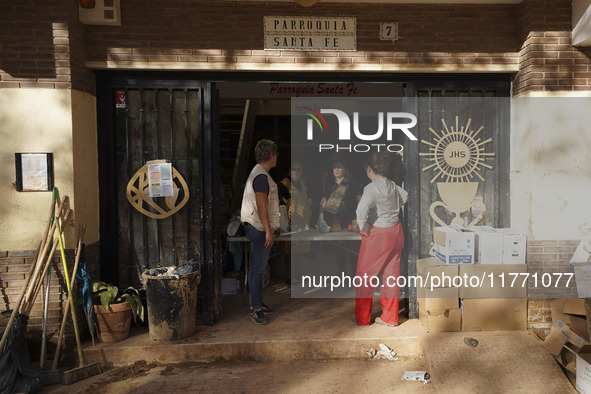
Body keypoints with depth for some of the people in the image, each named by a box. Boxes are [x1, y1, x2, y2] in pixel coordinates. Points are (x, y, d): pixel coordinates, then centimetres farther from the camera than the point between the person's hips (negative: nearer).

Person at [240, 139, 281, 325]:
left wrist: (274, 226, 27)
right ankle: (256, 309, -1)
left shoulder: (260, 174, 17)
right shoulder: (261, 176, -17)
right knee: (258, 268, -6)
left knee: (258, 267, 15)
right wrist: (268, 230, -22)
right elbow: (261, 206, -22)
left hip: (261, 228, 11)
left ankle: (257, 304, 24)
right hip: (259, 229, -11)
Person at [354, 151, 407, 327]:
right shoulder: (393, 185, 3)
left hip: (378, 234, -7)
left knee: (365, 274, 8)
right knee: (391, 274, 14)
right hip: (395, 231, 7)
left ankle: (362, 318, 19)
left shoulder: (372, 188, -20)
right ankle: (390, 317, 24)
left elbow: (362, 208, -36)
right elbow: (405, 196, 23)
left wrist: (363, 227, -20)